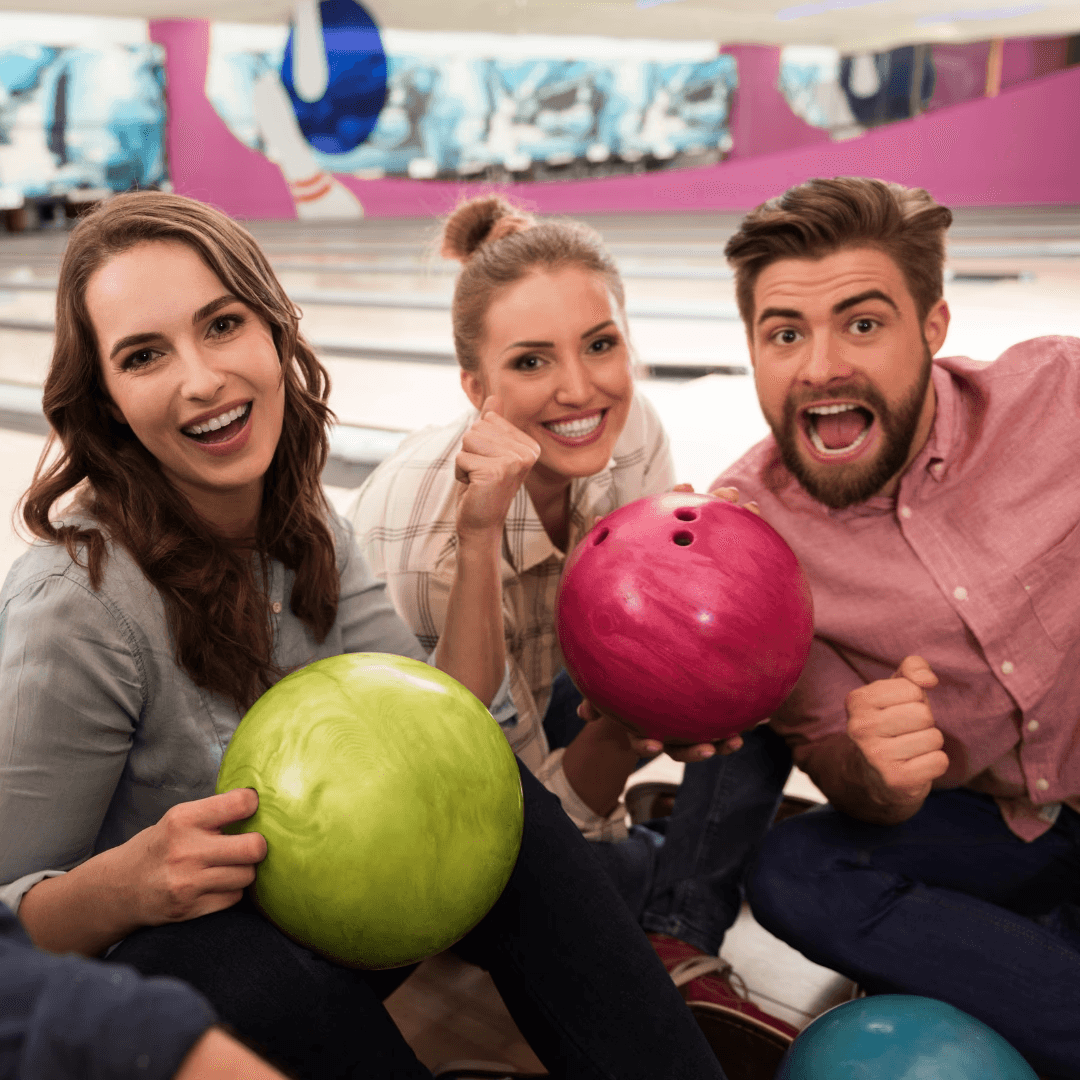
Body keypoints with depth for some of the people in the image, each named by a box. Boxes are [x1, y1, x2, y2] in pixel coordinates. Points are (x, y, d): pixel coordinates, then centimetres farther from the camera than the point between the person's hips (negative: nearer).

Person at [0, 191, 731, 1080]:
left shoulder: (308, 534, -5)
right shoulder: (73, 605, -26)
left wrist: (478, 540, -17)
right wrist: (124, 884, -39)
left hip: (298, 923, 6)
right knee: (239, 972, -38)